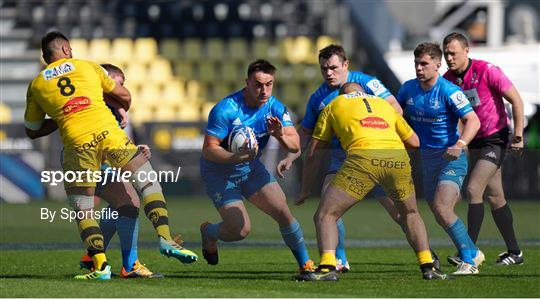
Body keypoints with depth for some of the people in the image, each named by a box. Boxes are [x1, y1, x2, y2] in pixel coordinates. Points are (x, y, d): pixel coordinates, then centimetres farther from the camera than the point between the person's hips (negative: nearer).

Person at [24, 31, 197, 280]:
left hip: (76, 143, 0)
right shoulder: (88, 66, 19)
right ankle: (165, 238, -5)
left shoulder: (36, 85, 18)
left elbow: (32, 131, 25)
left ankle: (100, 265, -4)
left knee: (82, 210, 9)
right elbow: (125, 97, 26)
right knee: (149, 183, 11)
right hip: (108, 131, 0)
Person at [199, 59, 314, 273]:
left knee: (283, 213, -10)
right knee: (240, 230, -14)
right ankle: (208, 232, 20)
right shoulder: (225, 110, -26)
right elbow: (208, 149, -25)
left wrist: (281, 136, -40)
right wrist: (238, 157, -40)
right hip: (219, 173, -5)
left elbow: (295, 145, -17)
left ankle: (305, 264, 6)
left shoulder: (275, 108, -11)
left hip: (251, 169, 5)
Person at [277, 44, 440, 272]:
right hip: (341, 157, 4)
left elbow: (395, 108, -10)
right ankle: (339, 261, -4)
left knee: (396, 208, -5)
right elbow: (306, 132, 18)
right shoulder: (318, 98, 8)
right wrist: (290, 158, 7)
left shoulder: (365, 82, -6)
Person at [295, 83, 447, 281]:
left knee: (325, 216, 5)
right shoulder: (383, 103, 35)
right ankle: (428, 267, 17)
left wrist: (305, 190, 36)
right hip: (398, 158, 3)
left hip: (364, 156, -3)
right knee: (410, 213, 28)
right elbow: (414, 142, 35)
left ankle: (327, 267, -15)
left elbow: (313, 155, 27)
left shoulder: (333, 106, 27)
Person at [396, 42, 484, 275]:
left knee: (441, 209, -22)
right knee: (440, 216, 8)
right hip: (426, 158, 7)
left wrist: (459, 144, -36)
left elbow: (473, 121, -21)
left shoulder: (449, 91, -15)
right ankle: (473, 254, 23)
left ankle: (469, 259, -12)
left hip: (451, 158, -7)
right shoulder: (408, 89, 4)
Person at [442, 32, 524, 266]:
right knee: (494, 196, 9)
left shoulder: (487, 71, -18)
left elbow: (516, 100, -14)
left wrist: (518, 135, -17)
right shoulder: (447, 79, -2)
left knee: (473, 189, -17)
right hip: (475, 142, 7)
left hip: (496, 138, -7)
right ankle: (514, 252, 18)